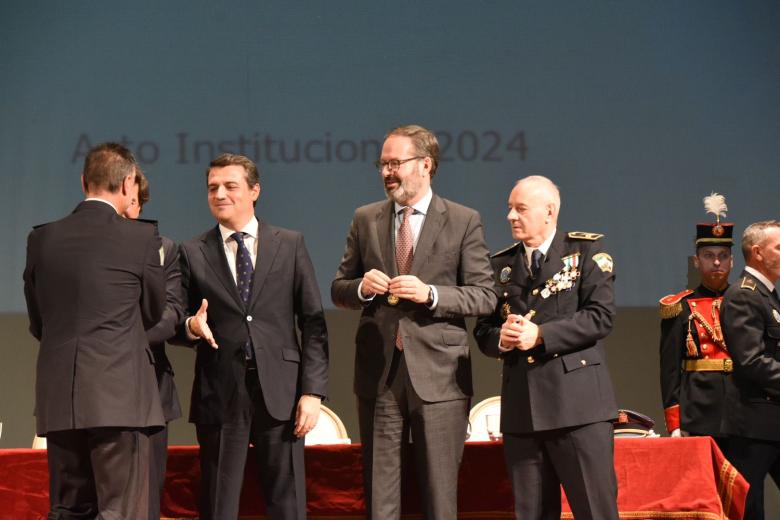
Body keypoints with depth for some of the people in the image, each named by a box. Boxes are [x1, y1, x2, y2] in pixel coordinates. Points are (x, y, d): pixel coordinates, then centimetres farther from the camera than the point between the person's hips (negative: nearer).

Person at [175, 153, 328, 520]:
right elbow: (179, 324, 8)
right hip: (219, 394, 0)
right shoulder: (192, 253, 7)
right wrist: (192, 325, -16)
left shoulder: (290, 245, 7)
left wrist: (312, 391, -3)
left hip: (280, 392, 0)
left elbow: (313, 323, 4)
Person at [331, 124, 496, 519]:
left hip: (437, 372, -3)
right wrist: (361, 287, -8)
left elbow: (484, 296, -2)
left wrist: (430, 294, -16)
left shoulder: (464, 221, 1)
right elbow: (338, 290, 14)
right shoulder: (365, 220, 10)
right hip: (379, 371, 3)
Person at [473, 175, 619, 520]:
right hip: (521, 407, 5)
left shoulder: (587, 251, 3)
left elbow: (601, 316, -8)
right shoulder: (501, 265, 17)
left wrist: (540, 334, -15)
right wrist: (500, 338, -6)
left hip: (577, 401, -4)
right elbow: (482, 330, 17)